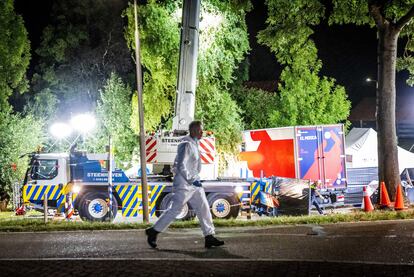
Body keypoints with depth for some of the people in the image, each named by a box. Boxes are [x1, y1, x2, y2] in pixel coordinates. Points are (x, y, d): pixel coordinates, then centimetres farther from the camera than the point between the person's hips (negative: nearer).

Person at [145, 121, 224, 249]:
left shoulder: (194, 144, 12)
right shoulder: (186, 145, -17)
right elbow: (181, 166, -21)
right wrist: (193, 180, -20)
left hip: (194, 183, 9)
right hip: (184, 184, -9)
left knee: (204, 208, 5)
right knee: (175, 210, -4)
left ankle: (209, 237, 9)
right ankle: (153, 232, 8)